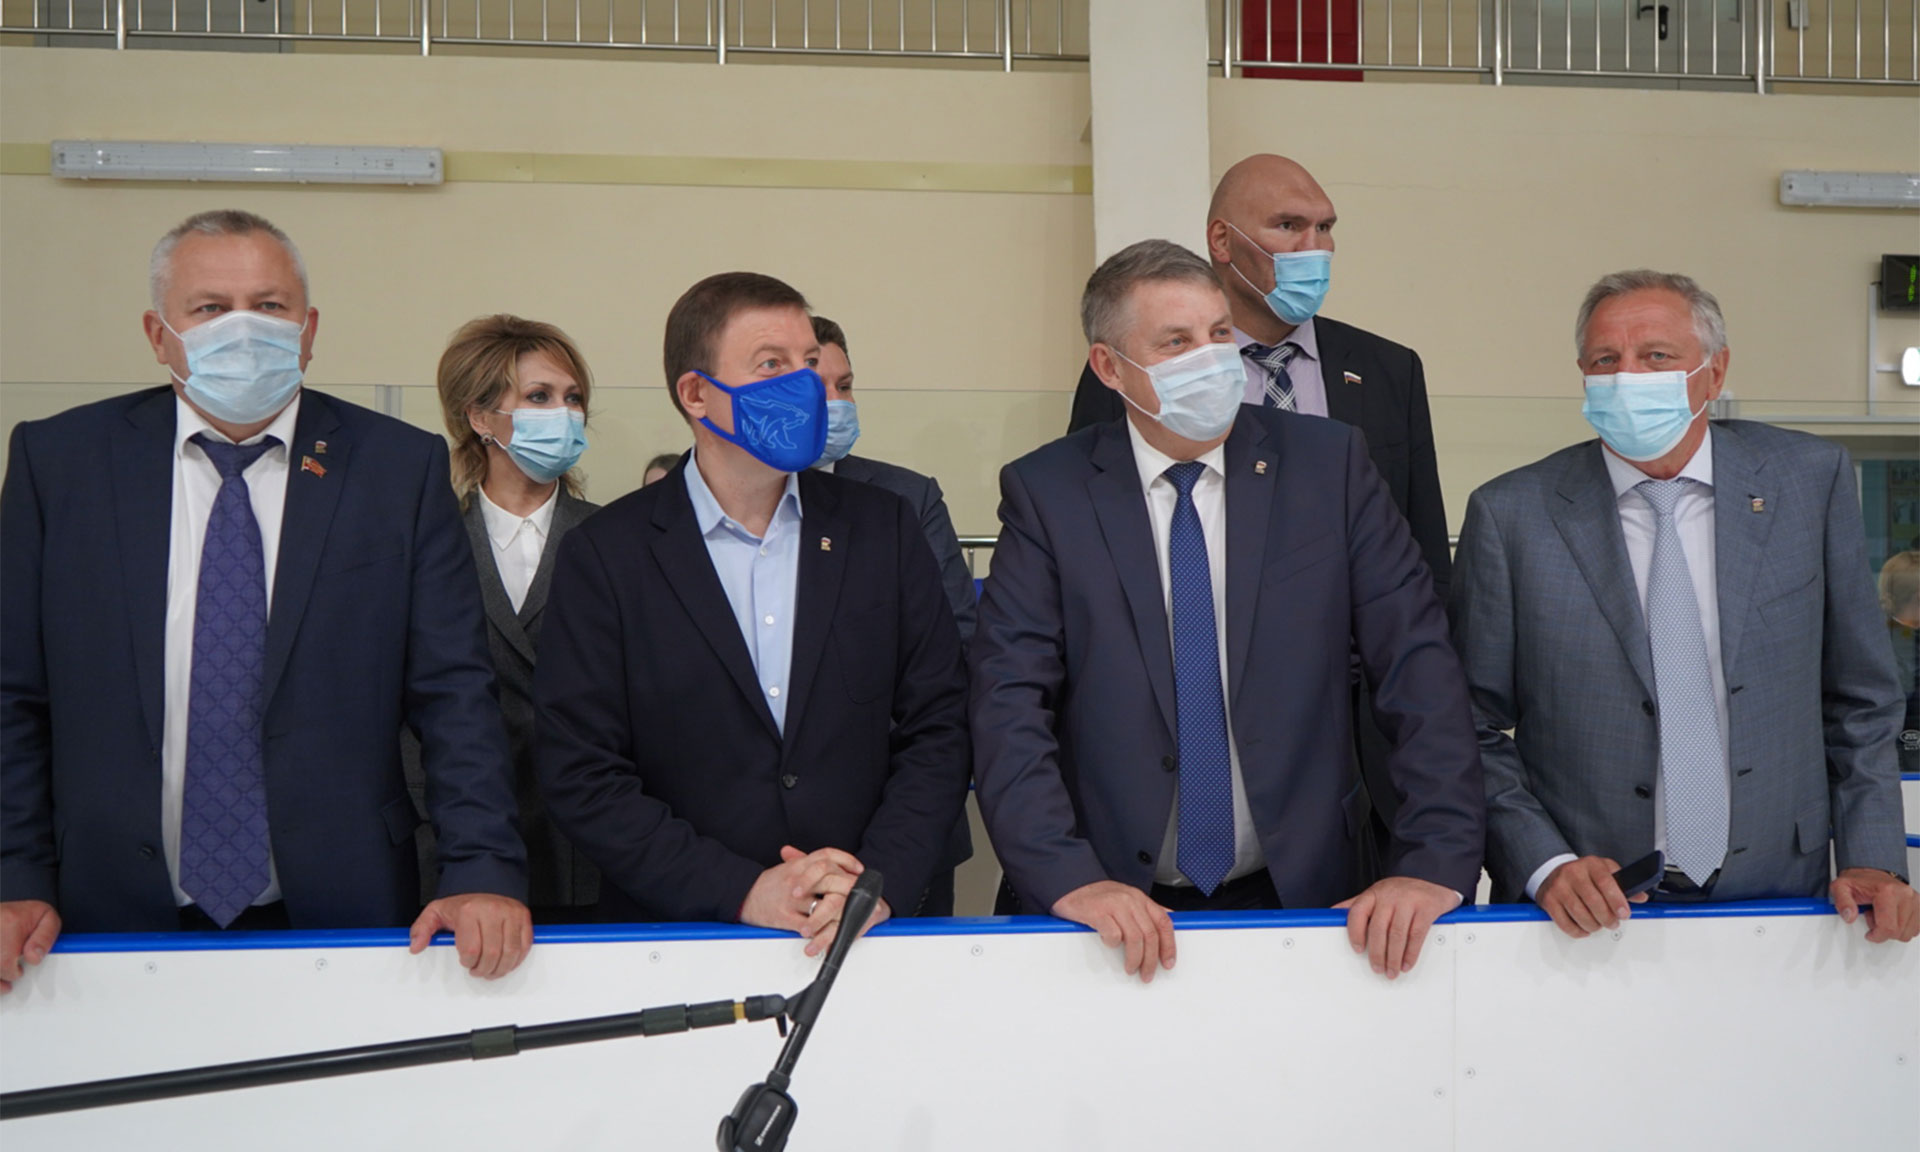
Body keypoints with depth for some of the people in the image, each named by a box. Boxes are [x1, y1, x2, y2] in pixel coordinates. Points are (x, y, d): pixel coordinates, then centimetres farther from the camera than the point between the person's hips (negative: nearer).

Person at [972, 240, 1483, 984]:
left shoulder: (1329, 465, 2)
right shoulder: (1045, 493, 0)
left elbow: (1420, 665, -1)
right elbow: (1010, 706, -7)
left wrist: (1436, 863, -12)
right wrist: (1069, 878, -21)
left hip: (1303, 895, 1)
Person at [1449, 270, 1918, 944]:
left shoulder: (1811, 481, 3)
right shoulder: (1511, 515, -3)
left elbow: (1859, 702, 9)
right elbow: (1473, 730, 0)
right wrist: (1546, 866, -12)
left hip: (1774, 906, 1)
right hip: (1587, 914, -1)